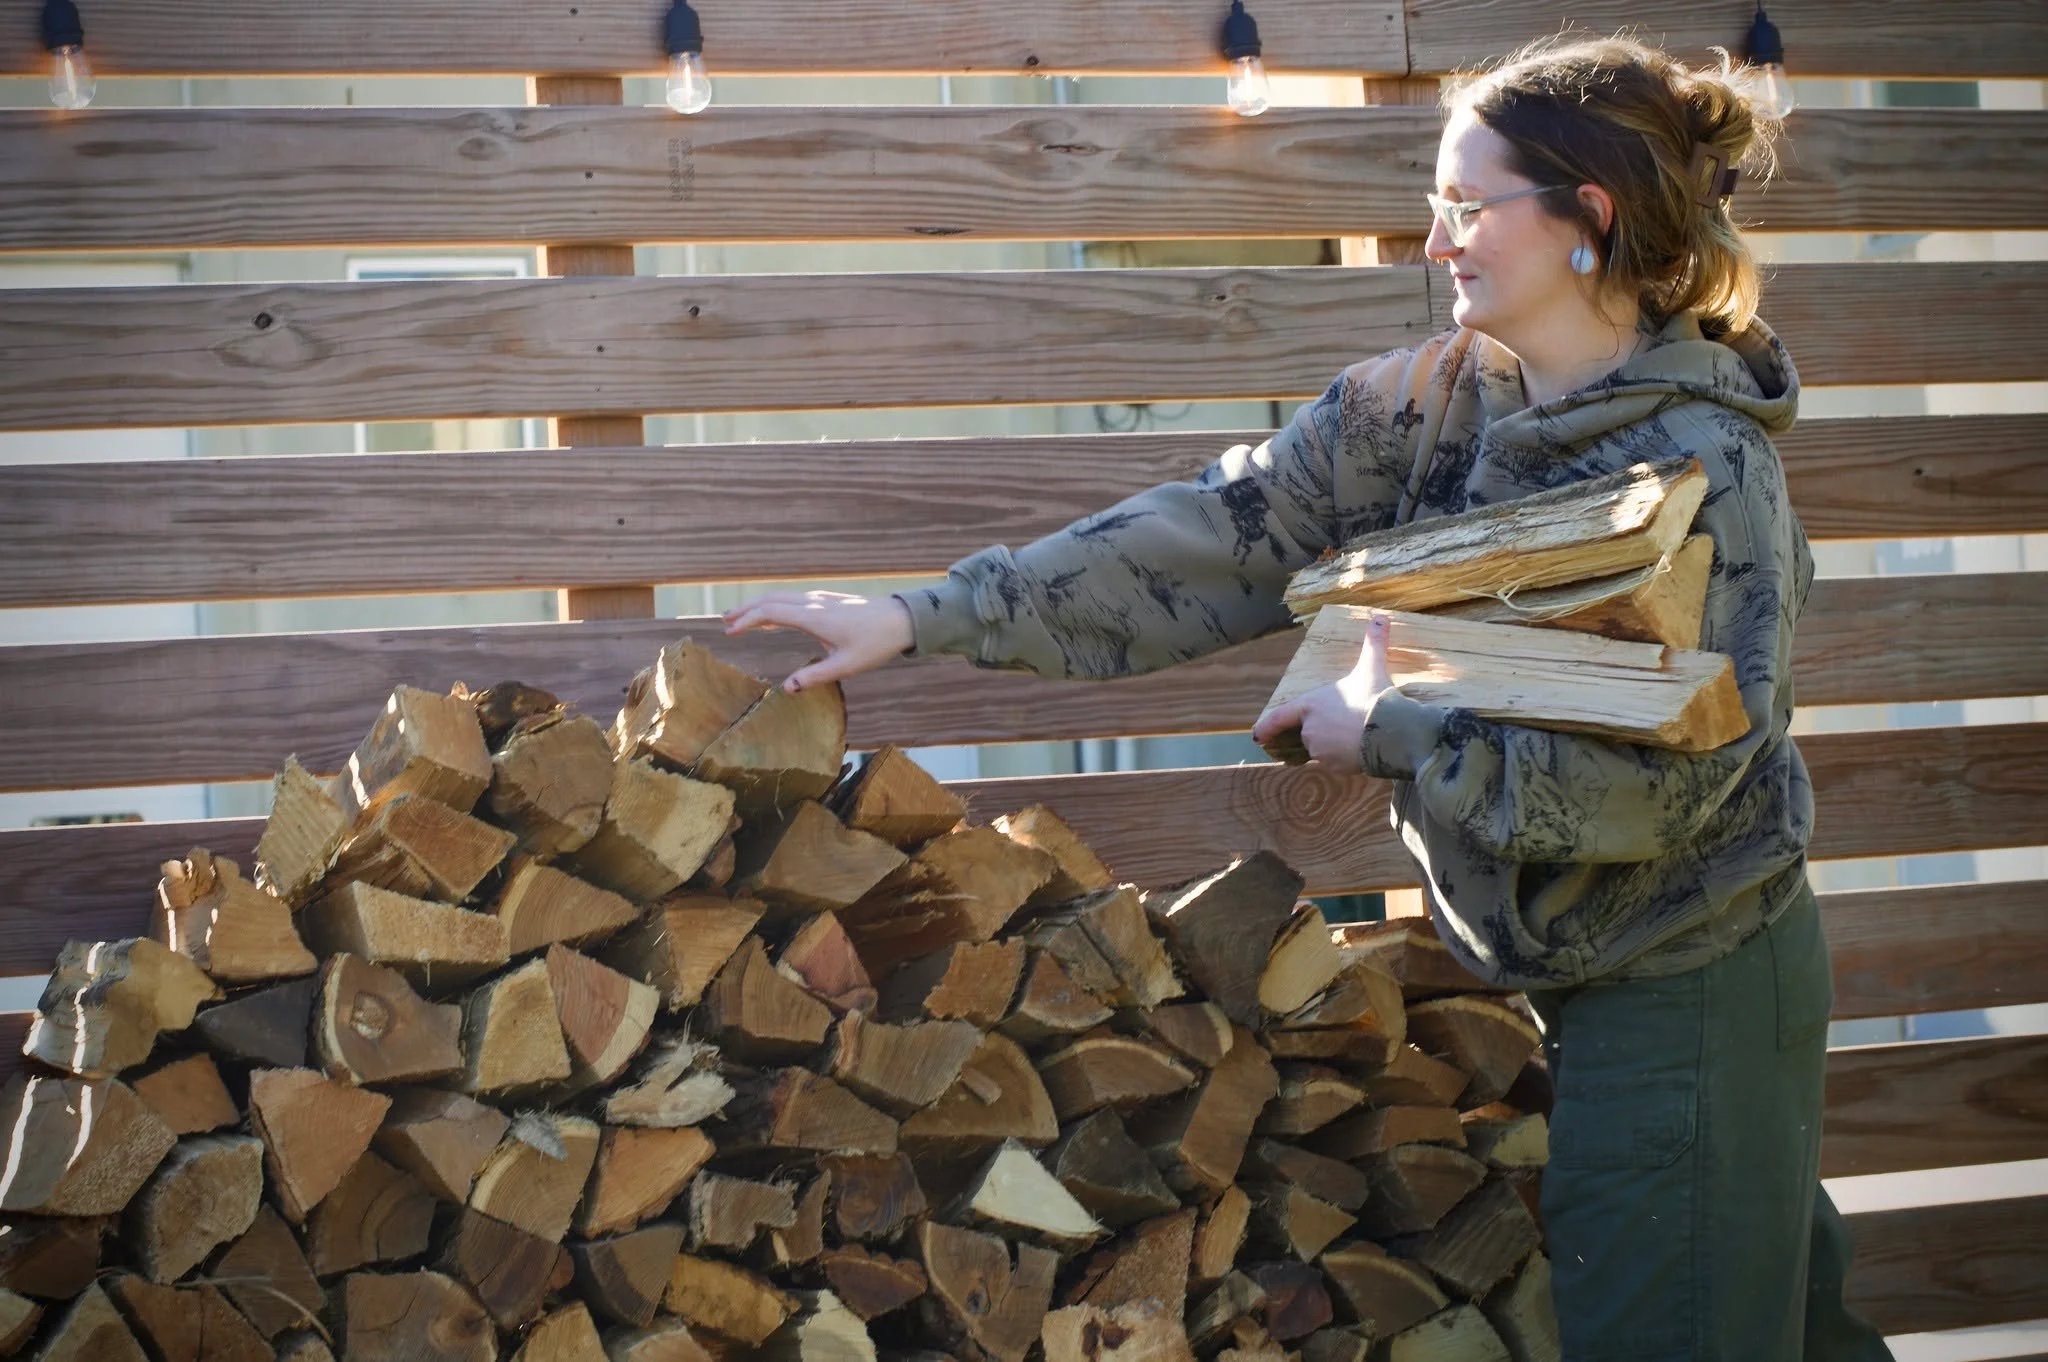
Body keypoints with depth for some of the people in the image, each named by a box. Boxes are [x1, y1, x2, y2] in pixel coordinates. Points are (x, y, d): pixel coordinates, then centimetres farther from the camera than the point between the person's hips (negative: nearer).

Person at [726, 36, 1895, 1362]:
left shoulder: (1709, 468, -19)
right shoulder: (1429, 404, 2)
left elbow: (1652, 780, -26)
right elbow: (1214, 534, -4)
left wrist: (1387, 731, -18)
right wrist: (924, 618, -10)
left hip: (1688, 988, -6)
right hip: (1564, 969, 6)